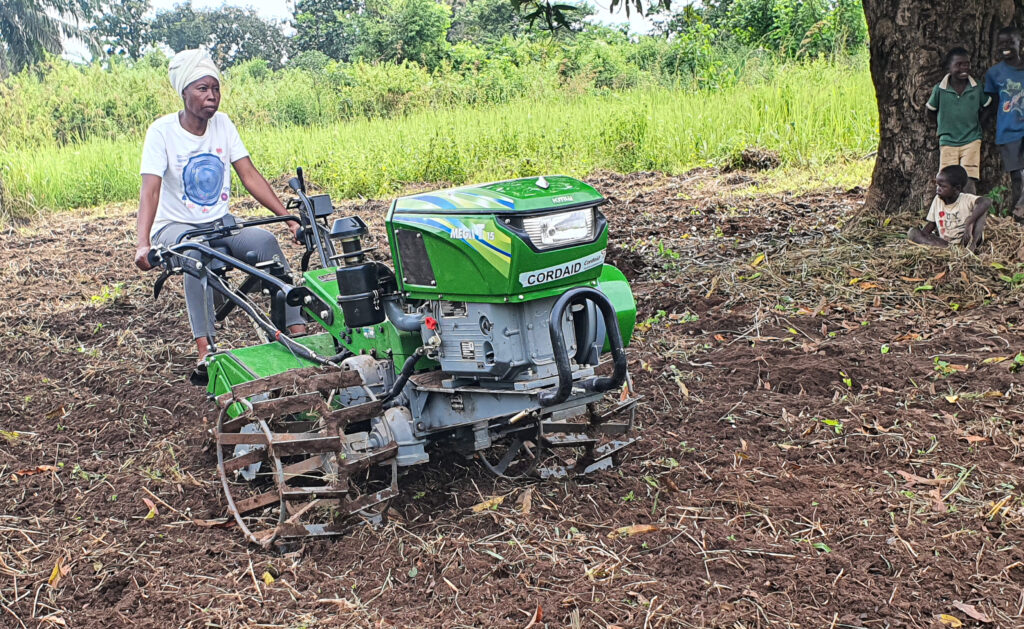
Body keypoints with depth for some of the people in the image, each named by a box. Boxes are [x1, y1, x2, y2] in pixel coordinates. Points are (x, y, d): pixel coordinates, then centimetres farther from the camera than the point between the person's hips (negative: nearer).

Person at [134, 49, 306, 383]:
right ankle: (205, 350, -41)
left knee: (266, 241, -25)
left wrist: (289, 218, -13)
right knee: (196, 252, -37)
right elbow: (150, 189, -22)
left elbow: (250, 176, -4)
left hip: (220, 224, 4)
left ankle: (297, 330, -26)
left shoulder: (222, 123, -1)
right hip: (176, 227, -3)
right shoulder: (162, 131, -12)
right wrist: (143, 243, -38)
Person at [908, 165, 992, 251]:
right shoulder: (937, 200, 5)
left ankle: (972, 245, -30)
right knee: (912, 232, -16)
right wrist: (920, 237, -9)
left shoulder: (966, 199, -11)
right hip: (943, 243, 5)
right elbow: (931, 225, 11)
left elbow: (987, 201, -29)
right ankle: (947, 247, -34)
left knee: (981, 207, -20)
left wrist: (968, 224, -38)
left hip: (964, 242, -5)